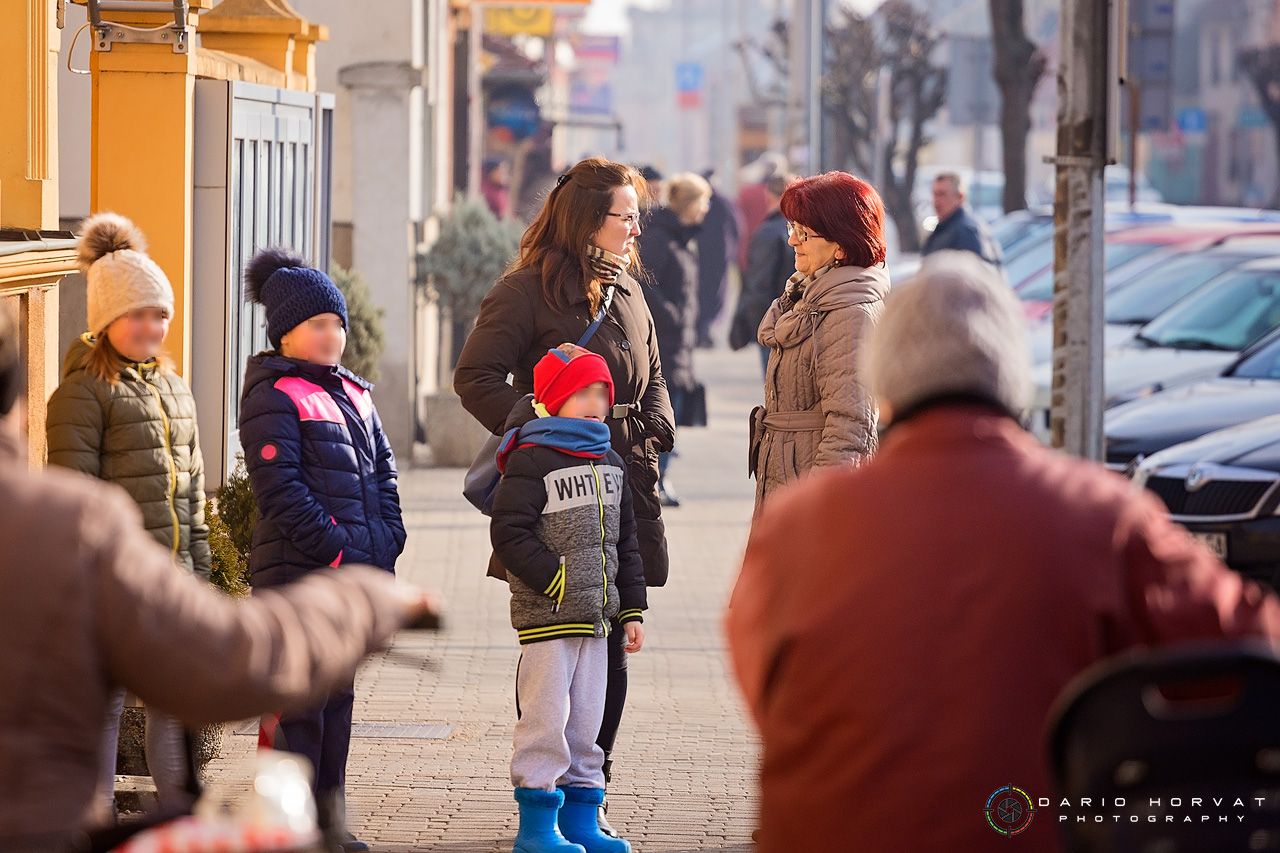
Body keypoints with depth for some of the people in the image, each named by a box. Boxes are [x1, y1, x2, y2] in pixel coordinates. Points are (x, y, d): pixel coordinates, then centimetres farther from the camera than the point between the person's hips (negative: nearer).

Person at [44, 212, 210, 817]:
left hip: (171, 573, 7)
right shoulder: (84, 391, -8)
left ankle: (178, 814, 19)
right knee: (102, 701, -2)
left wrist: (197, 564, 17)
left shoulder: (173, 389, 16)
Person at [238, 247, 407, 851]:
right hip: (296, 571, -8)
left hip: (357, 574, 8)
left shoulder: (354, 395, 18)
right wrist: (338, 550, -19)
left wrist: (382, 545, 3)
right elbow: (282, 491, -16)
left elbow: (382, 474, 18)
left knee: (338, 694, 12)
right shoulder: (274, 398, -8)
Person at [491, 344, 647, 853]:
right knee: (547, 719, -7)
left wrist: (631, 610, 15)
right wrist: (556, 580, -19)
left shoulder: (610, 465, 15)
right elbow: (509, 534, -14)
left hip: (595, 617, 7)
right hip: (546, 616, -7)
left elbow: (625, 541, 20)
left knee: (586, 721, 11)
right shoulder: (531, 461, -8)